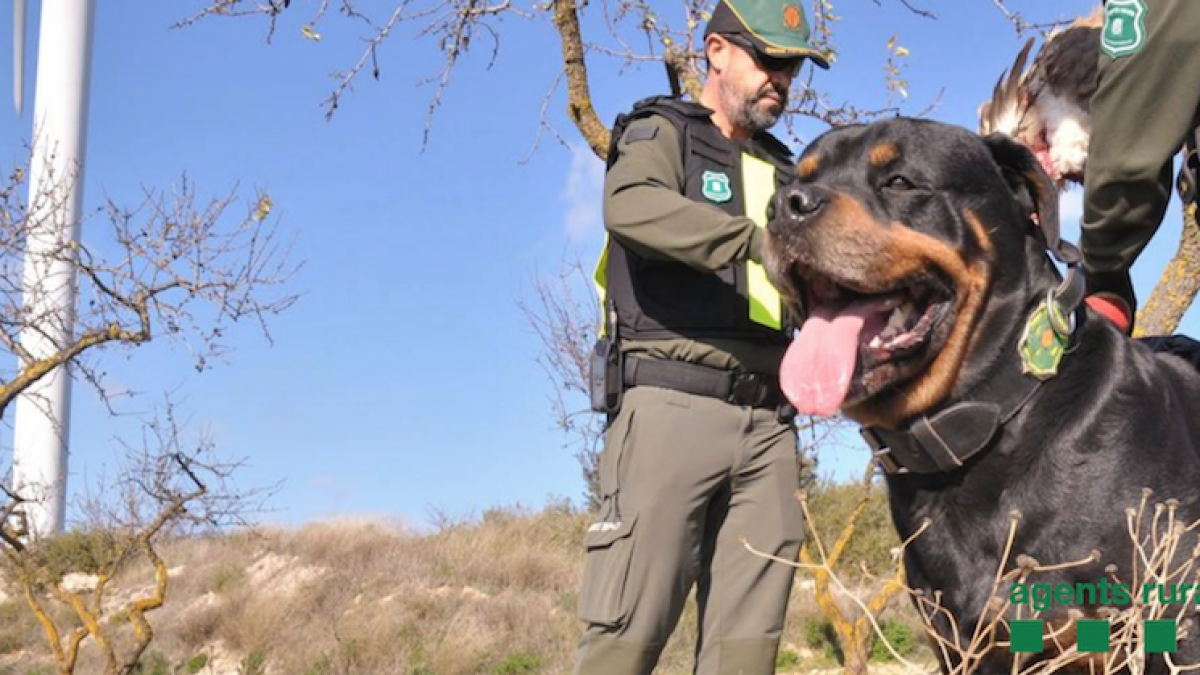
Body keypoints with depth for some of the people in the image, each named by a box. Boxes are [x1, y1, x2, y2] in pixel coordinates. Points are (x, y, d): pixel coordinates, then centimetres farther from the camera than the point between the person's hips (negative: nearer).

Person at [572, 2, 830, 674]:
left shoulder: (786, 174, 26)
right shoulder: (661, 132, 8)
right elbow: (632, 207, -16)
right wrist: (760, 240, -26)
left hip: (769, 421, 6)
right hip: (673, 402, -6)